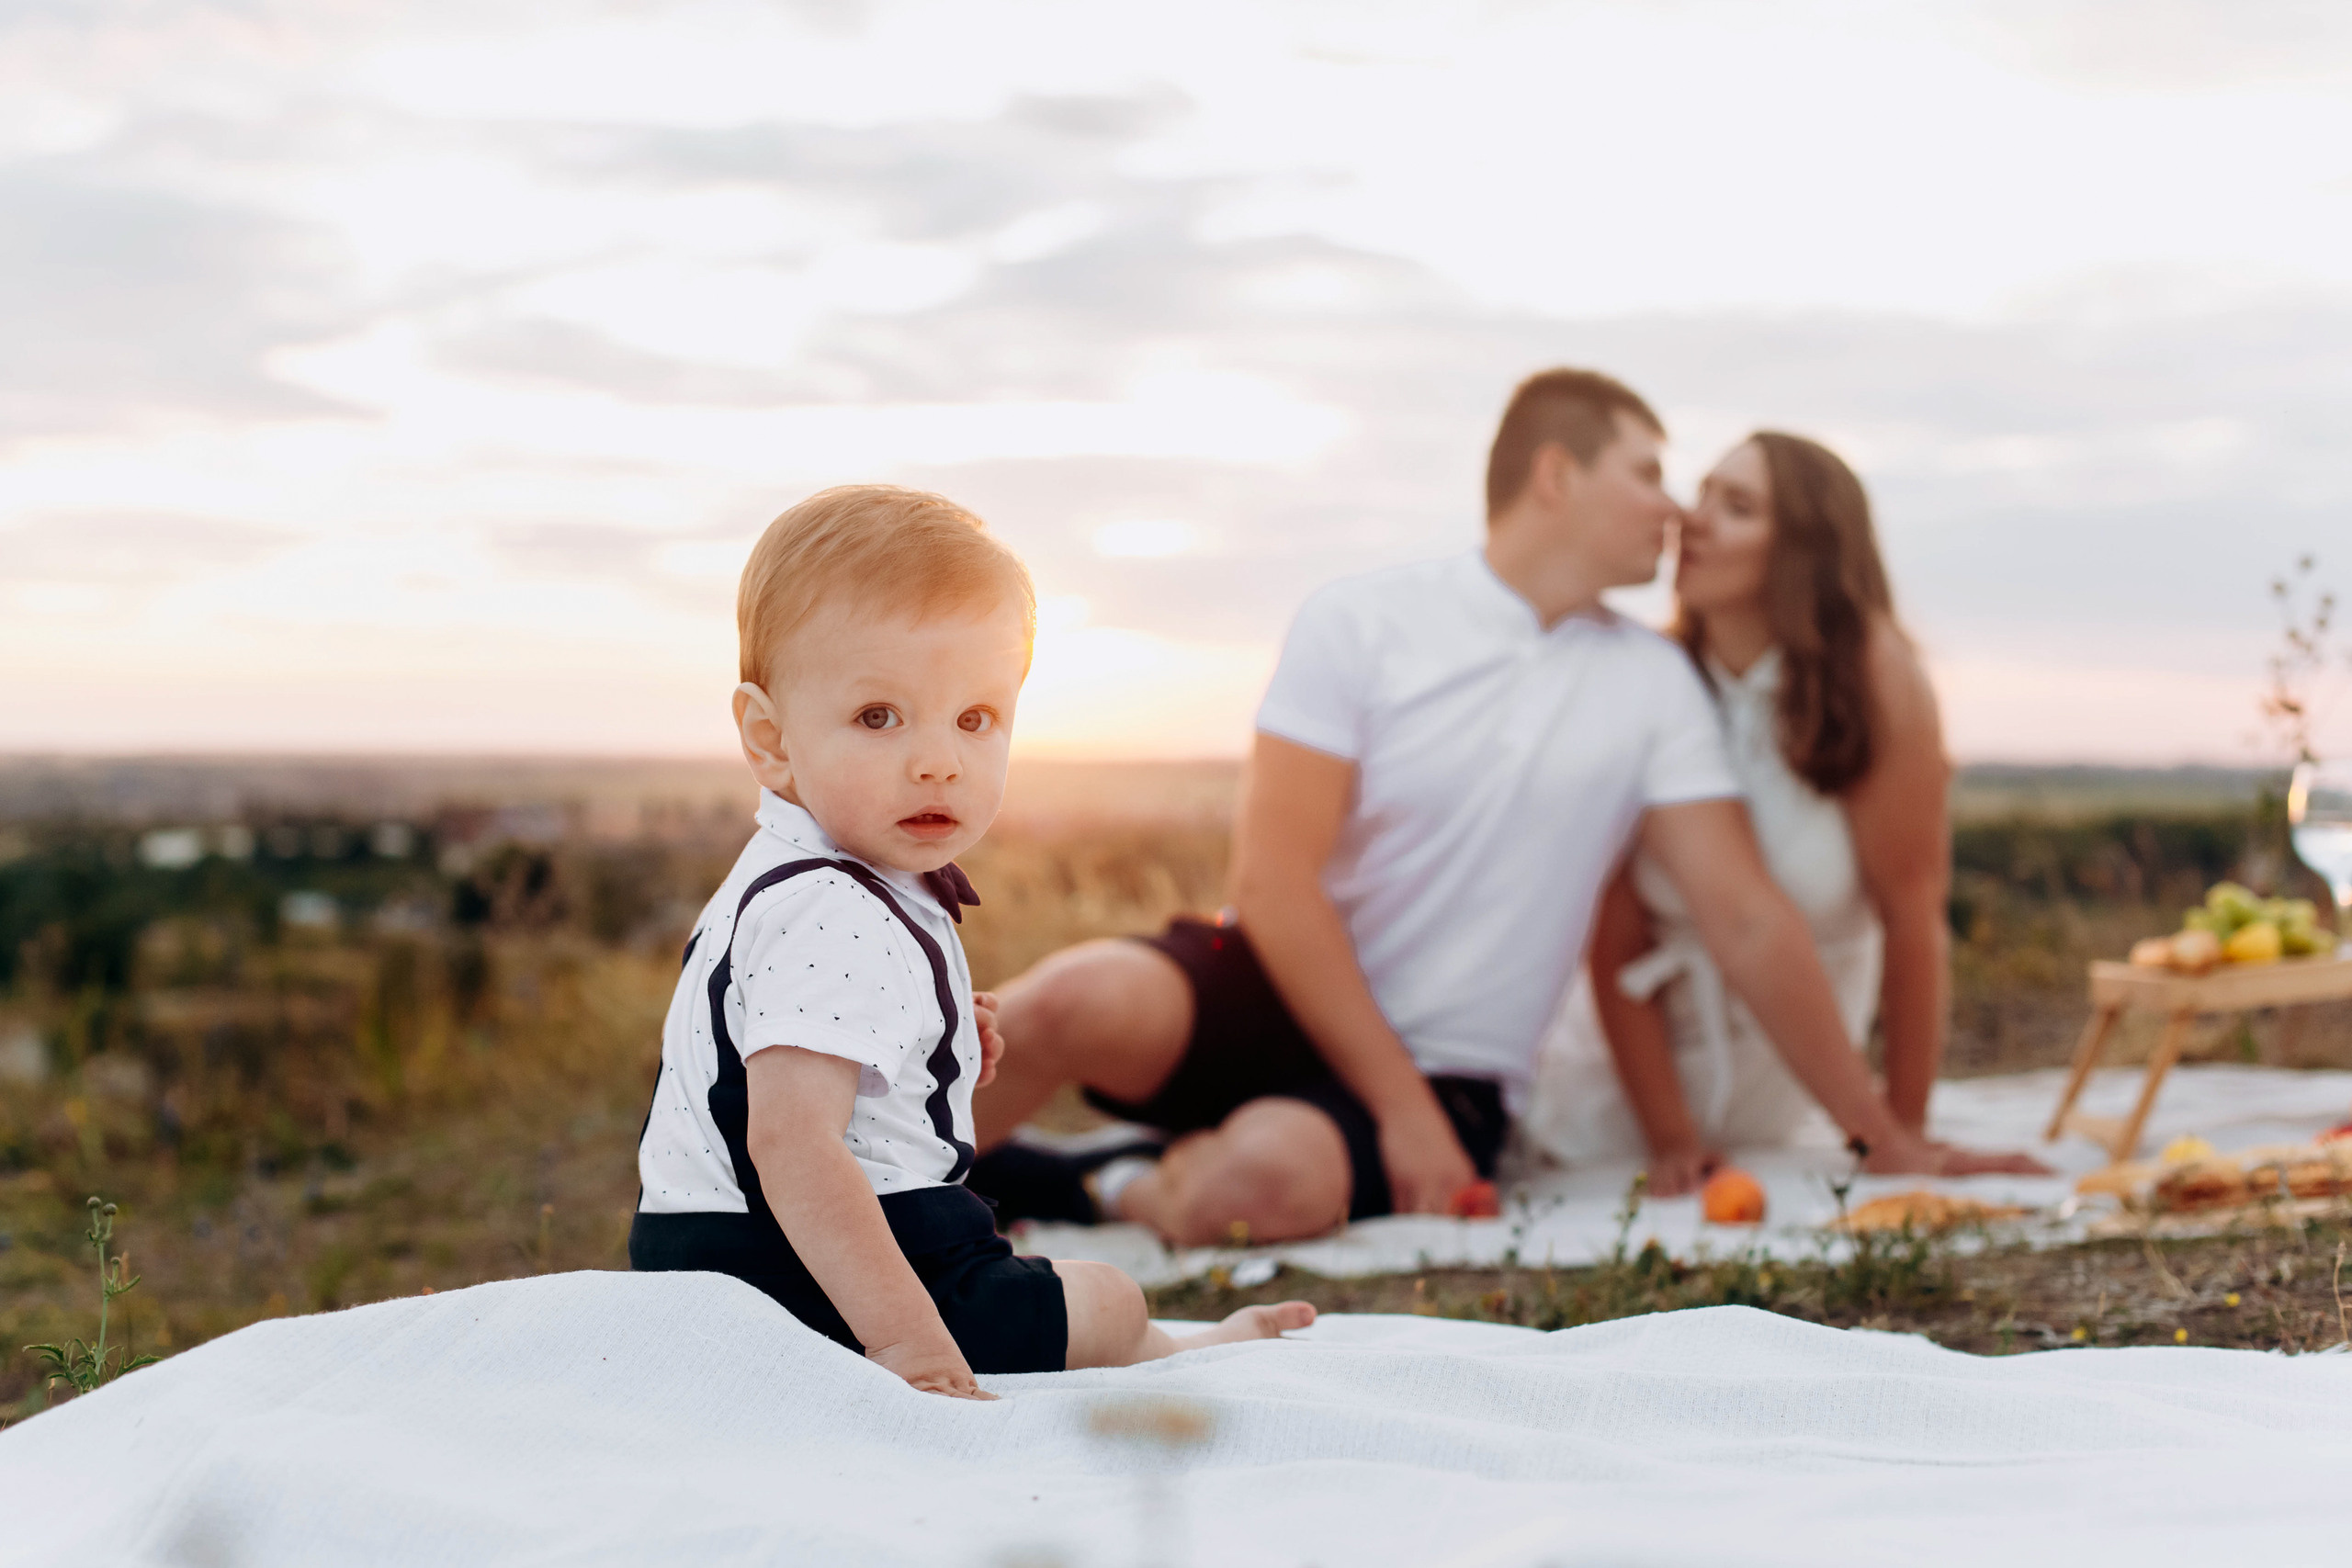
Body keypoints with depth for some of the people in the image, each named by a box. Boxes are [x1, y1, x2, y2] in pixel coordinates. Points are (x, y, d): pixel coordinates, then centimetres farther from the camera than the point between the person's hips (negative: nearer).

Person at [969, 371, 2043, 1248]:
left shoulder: (1654, 686, 7)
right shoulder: (1358, 625, -3)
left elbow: (1747, 921, 8)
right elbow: (1275, 879, -10)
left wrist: (1883, 1137, 5)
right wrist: (1400, 1107, -16)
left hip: (1448, 1071, 1)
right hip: (1281, 997, -1)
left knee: (1265, 1178, -36)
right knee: (1079, 1003, -36)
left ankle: (1101, 1190, -6)